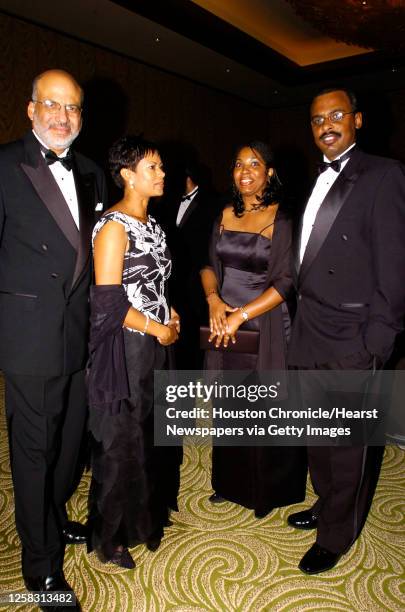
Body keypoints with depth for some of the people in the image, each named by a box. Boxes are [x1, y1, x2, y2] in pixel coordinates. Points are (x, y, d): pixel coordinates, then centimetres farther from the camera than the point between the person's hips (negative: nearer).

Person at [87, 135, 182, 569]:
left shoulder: (151, 223, 11)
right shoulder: (114, 226, -16)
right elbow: (108, 301, -21)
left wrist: (170, 317, 3)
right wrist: (158, 329, -13)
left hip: (155, 344, 8)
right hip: (124, 350, -8)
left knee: (151, 434, 19)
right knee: (121, 443, 7)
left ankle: (145, 517, 42)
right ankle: (110, 537, 29)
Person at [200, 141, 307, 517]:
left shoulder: (282, 220, -10)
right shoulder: (225, 215, 7)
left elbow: (285, 282, -14)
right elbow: (210, 265, 10)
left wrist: (241, 315, -20)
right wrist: (214, 300, -10)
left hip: (264, 326, -5)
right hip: (224, 323, 5)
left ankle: (267, 491, 30)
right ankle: (230, 482, 37)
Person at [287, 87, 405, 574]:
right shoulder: (319, 180, 16)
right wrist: (301, 323, 10)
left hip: (351, 341, -7)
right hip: (310, 334, 7)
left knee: (347, 443, 7)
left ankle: (336, 535, 26)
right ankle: (325, 505, 40)